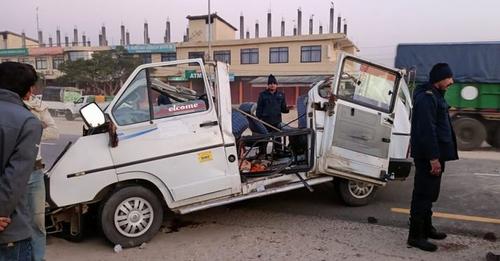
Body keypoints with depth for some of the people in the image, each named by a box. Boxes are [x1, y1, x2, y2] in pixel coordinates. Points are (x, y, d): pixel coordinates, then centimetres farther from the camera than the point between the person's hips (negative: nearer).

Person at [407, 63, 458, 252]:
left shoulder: (435, 95, 16)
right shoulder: (426, 97, -17)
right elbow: (427, 130, -24)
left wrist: (437, 156, 18)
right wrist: (433, 158, -24)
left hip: (434, 154, 11)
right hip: (428, 156, -10)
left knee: (429, 193, 19)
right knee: (423, 194, -5)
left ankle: (426, 228, 33)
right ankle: (415, 236, 3)